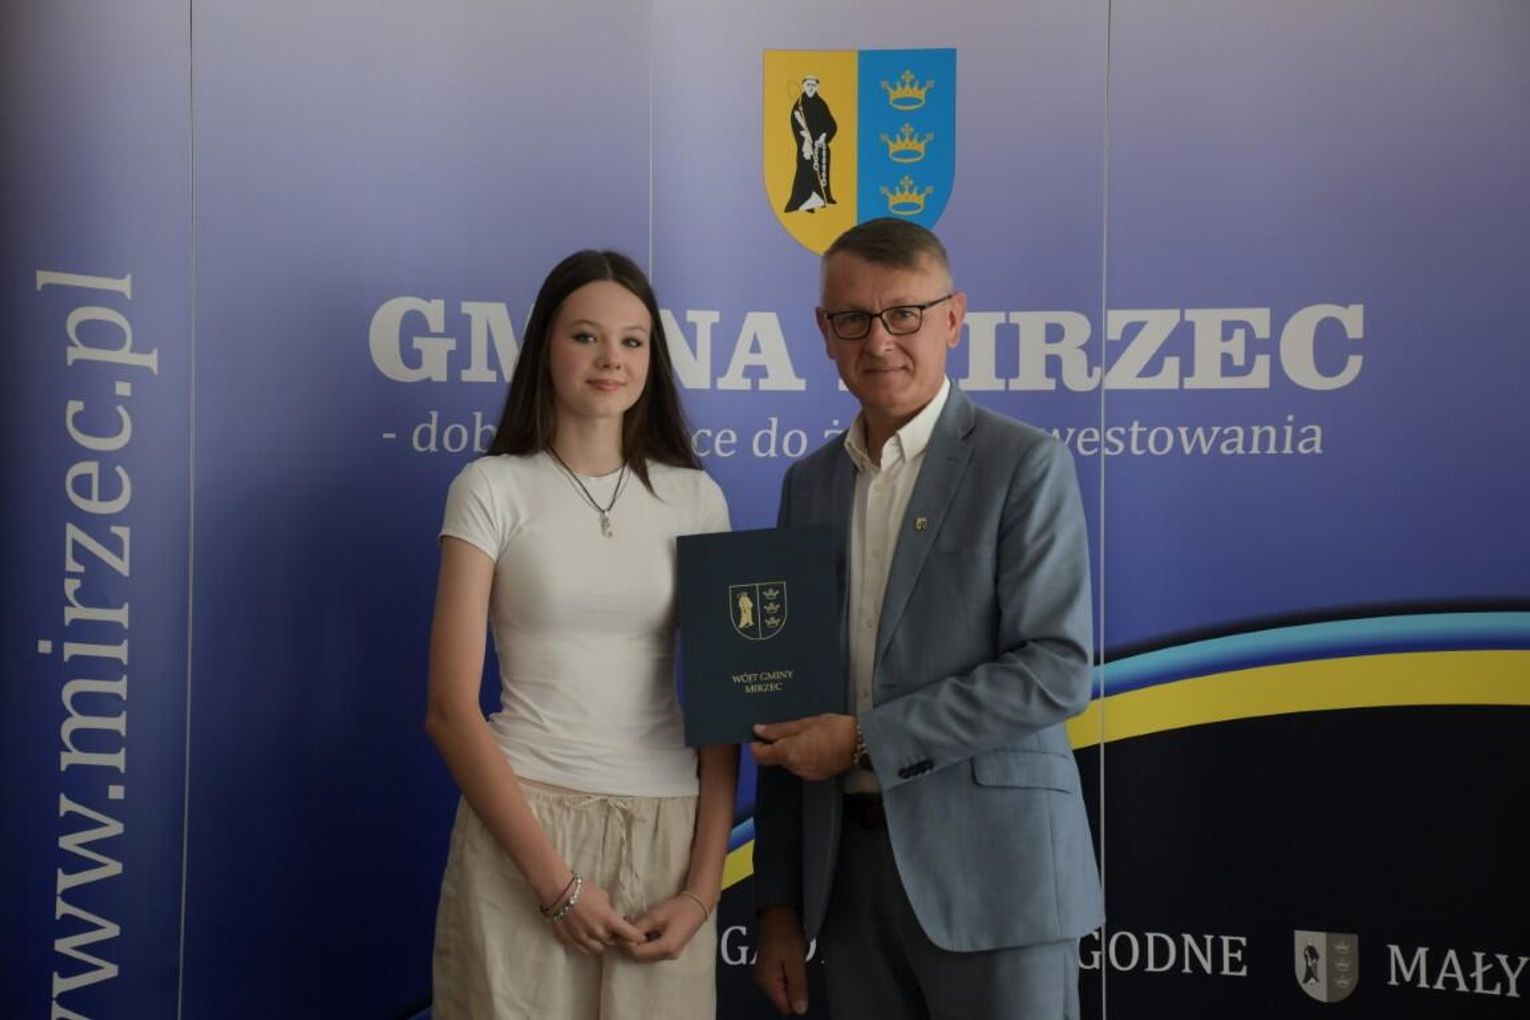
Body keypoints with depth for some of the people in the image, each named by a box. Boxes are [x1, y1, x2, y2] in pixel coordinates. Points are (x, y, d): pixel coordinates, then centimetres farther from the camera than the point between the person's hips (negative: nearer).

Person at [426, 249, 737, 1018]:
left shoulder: (697, 499, 5)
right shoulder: (493, 487, -2)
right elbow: (450, 709, -7)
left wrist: (704, 884, -4)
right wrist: (554, 878, -13)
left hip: (665, 833, 3)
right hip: (523, 823, -2)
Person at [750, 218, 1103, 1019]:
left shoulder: (1025, 464, -5)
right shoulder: (810, 483, 11)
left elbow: (1057, 670, -13)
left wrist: (866, 740, -15)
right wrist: (779, 899, 10)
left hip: (989, 863, -5)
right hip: (848, 865, 5)